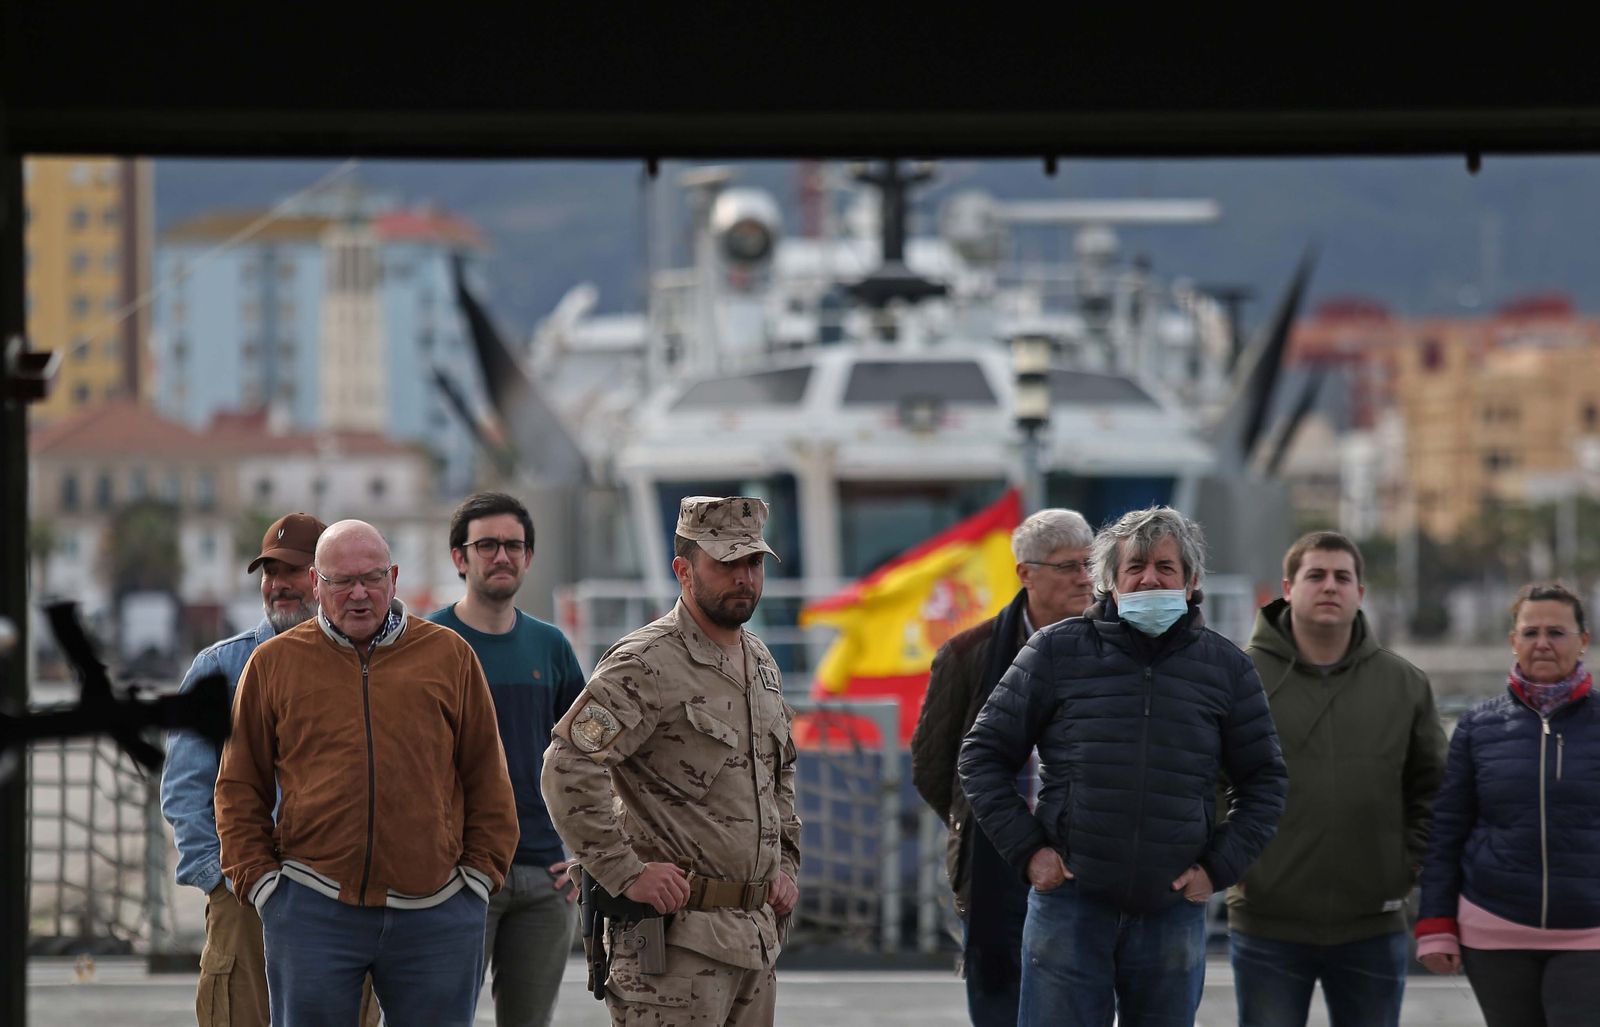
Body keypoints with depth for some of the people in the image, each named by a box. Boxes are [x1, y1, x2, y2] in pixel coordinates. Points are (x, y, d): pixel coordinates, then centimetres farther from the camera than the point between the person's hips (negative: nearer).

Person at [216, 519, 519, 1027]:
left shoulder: (448, 655, 8)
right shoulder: (275, 662, 7)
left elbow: (488, 781, 11)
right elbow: (239, 786, 10)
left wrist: (480, 874, 4)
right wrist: (259, 879, 0)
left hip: (436, 914, 1)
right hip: (313, 910, 0)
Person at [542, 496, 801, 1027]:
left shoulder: (761, 663, 16)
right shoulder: (647, 664, -12)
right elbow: (568, 767, -22)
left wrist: (785, 864, 18)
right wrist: (626, 873, -21)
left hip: (756, 936, 8)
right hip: (677, 935, -8)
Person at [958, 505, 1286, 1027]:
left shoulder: (1225, 667, 7)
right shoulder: (1057, 651, 2)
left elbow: (1265, 782, 15)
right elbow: (983, 754, 5)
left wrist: (1219, 866, 3)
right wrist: (1026, 850, -4)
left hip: (1173, 911, 2)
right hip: (1069, 901, -2)